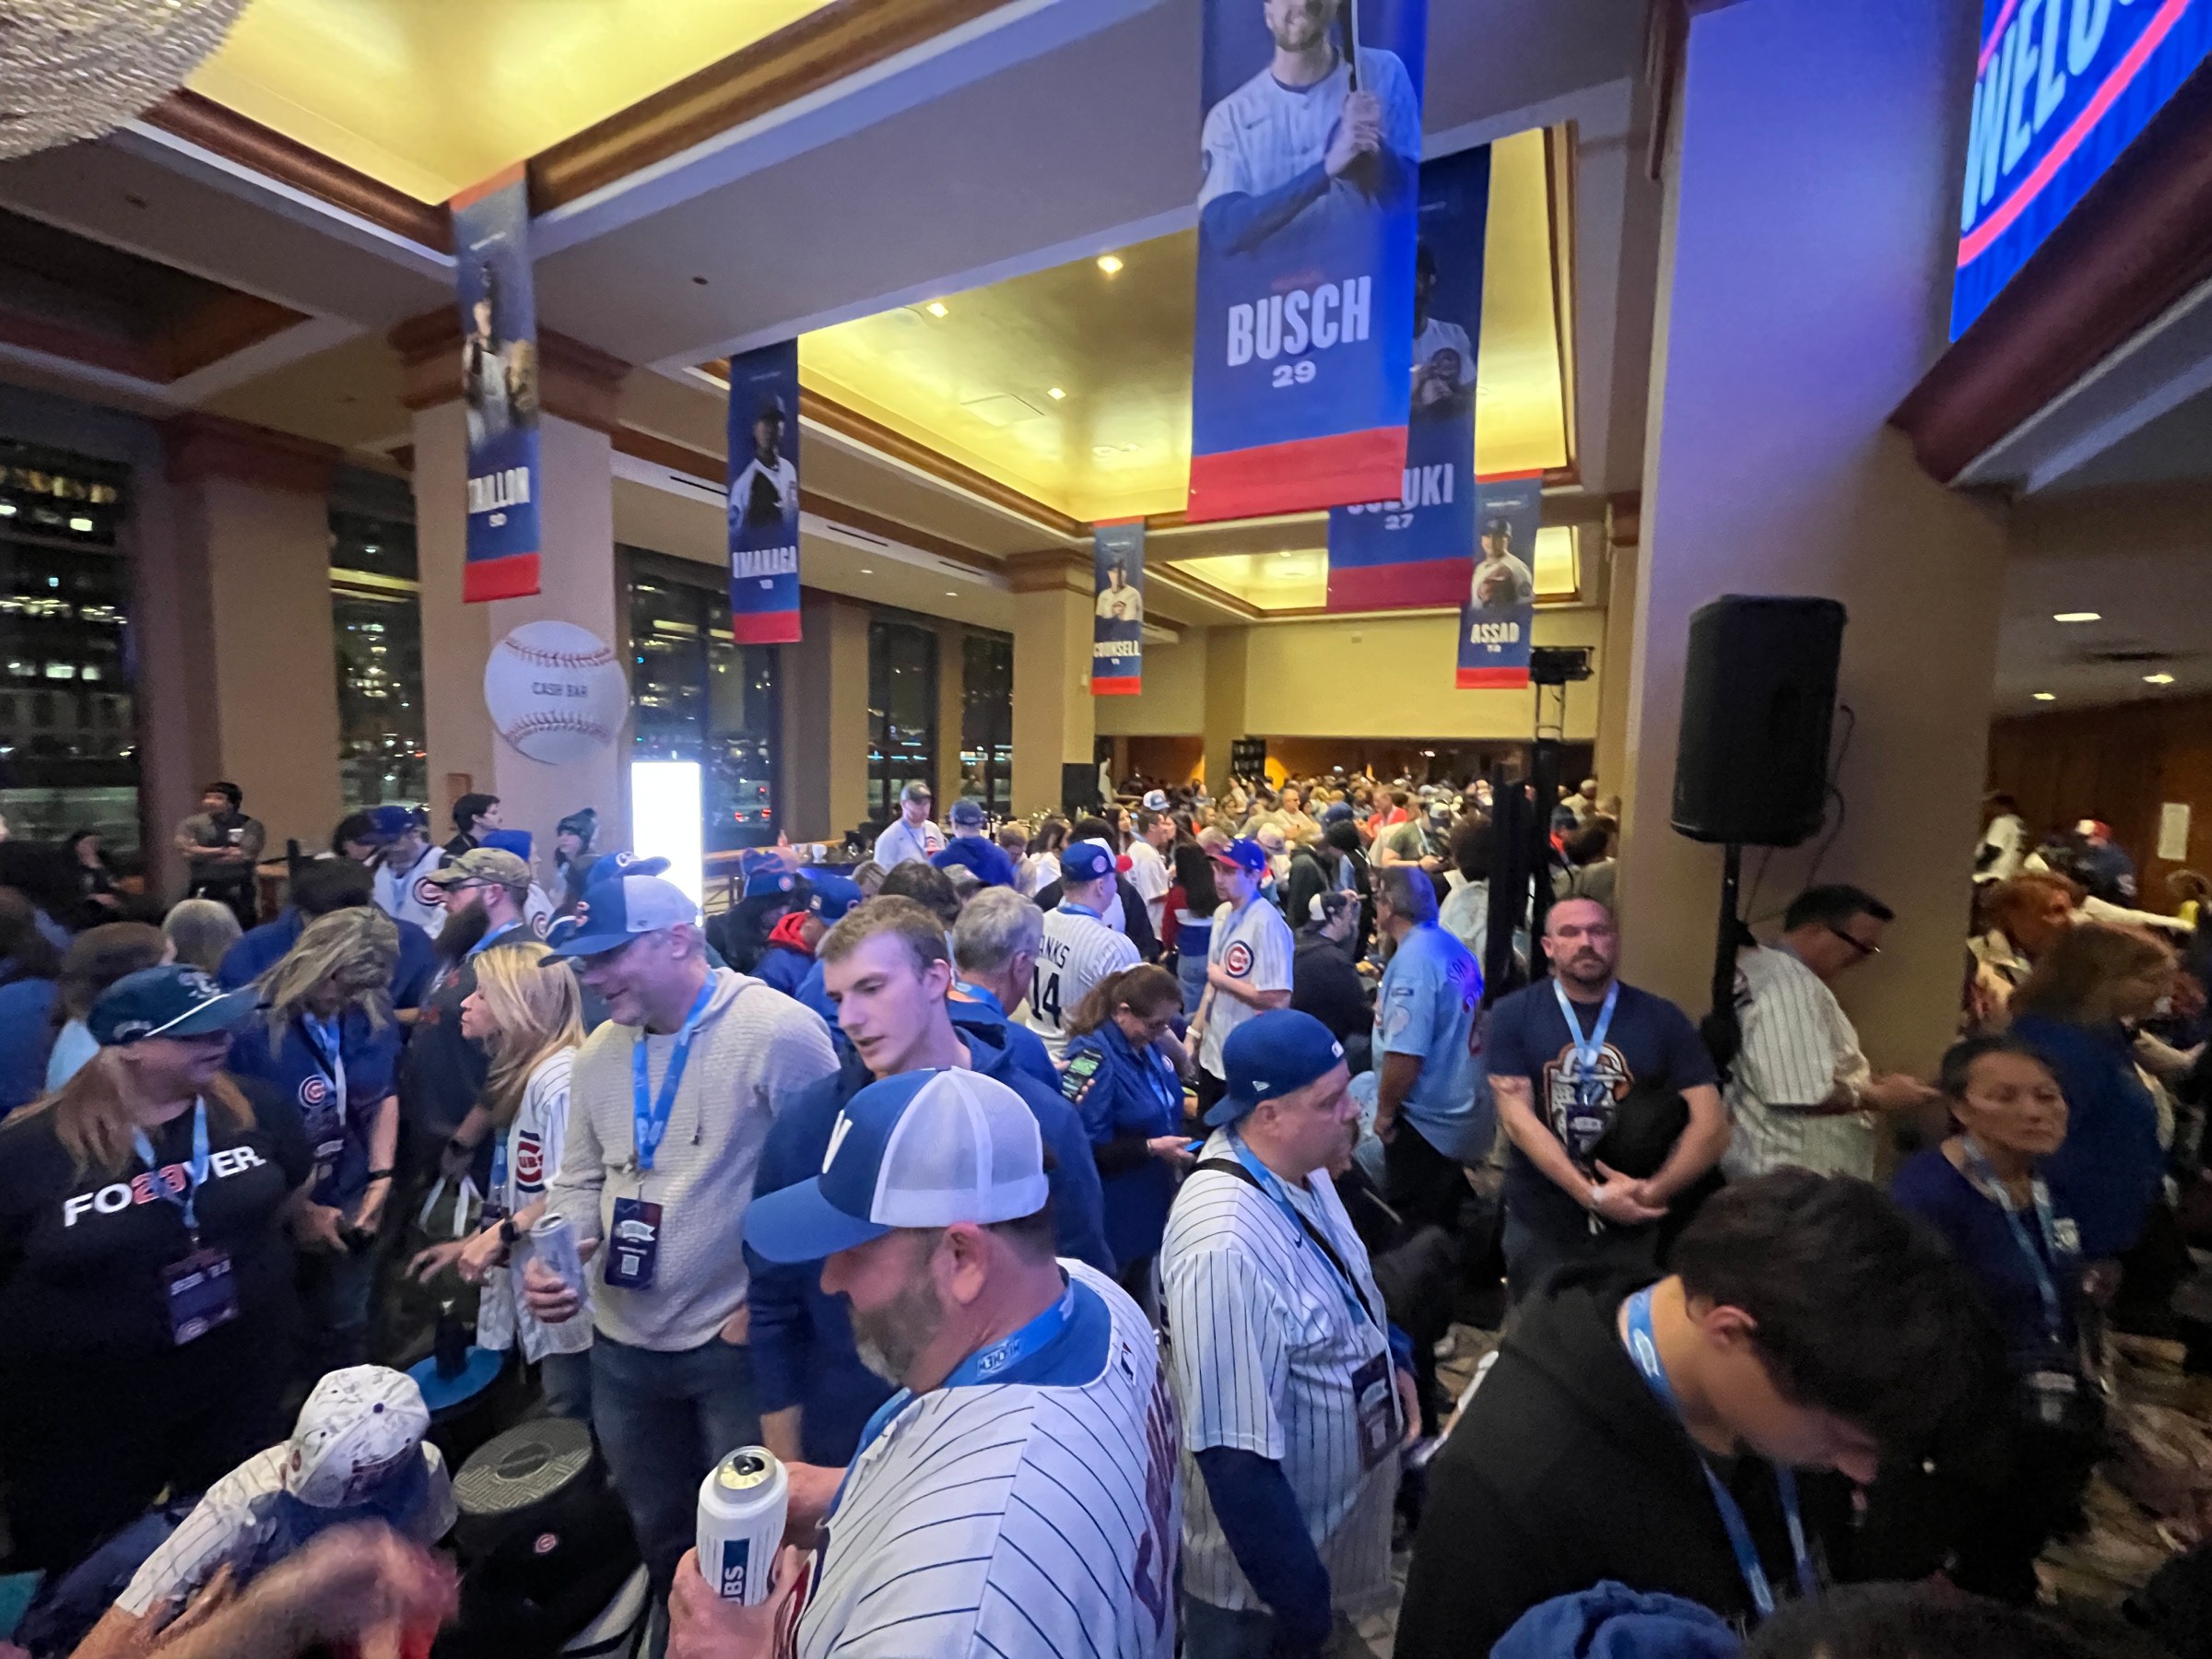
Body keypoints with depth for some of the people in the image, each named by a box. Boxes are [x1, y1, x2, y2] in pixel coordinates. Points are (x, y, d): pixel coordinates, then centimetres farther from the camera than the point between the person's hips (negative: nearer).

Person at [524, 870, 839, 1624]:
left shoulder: (778, 1032, -23)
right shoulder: (598, 1053, 2)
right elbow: (581, 1180, 12)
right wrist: (552, 1256, -6)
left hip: (741, 1340, -6)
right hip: (623, 1344, 7)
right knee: (658, 1534, 28)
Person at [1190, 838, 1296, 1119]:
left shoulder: (1268, 923, -22)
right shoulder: (1222, 914, 4)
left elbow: (1278, 999, -27)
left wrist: (1224, 980, -16)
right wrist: (1194, 1032, 11)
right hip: (1213, 1052, 8)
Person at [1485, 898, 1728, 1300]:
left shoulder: (1661, 1018, -2)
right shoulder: (1513, 1014, -7)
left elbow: (1711, 1124, -7)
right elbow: (1517, 1118, -13)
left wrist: (1651, 1193, -17)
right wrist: (1592, 1196, -21)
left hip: (1634, 1227, 1)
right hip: (1539, 1223, 0)